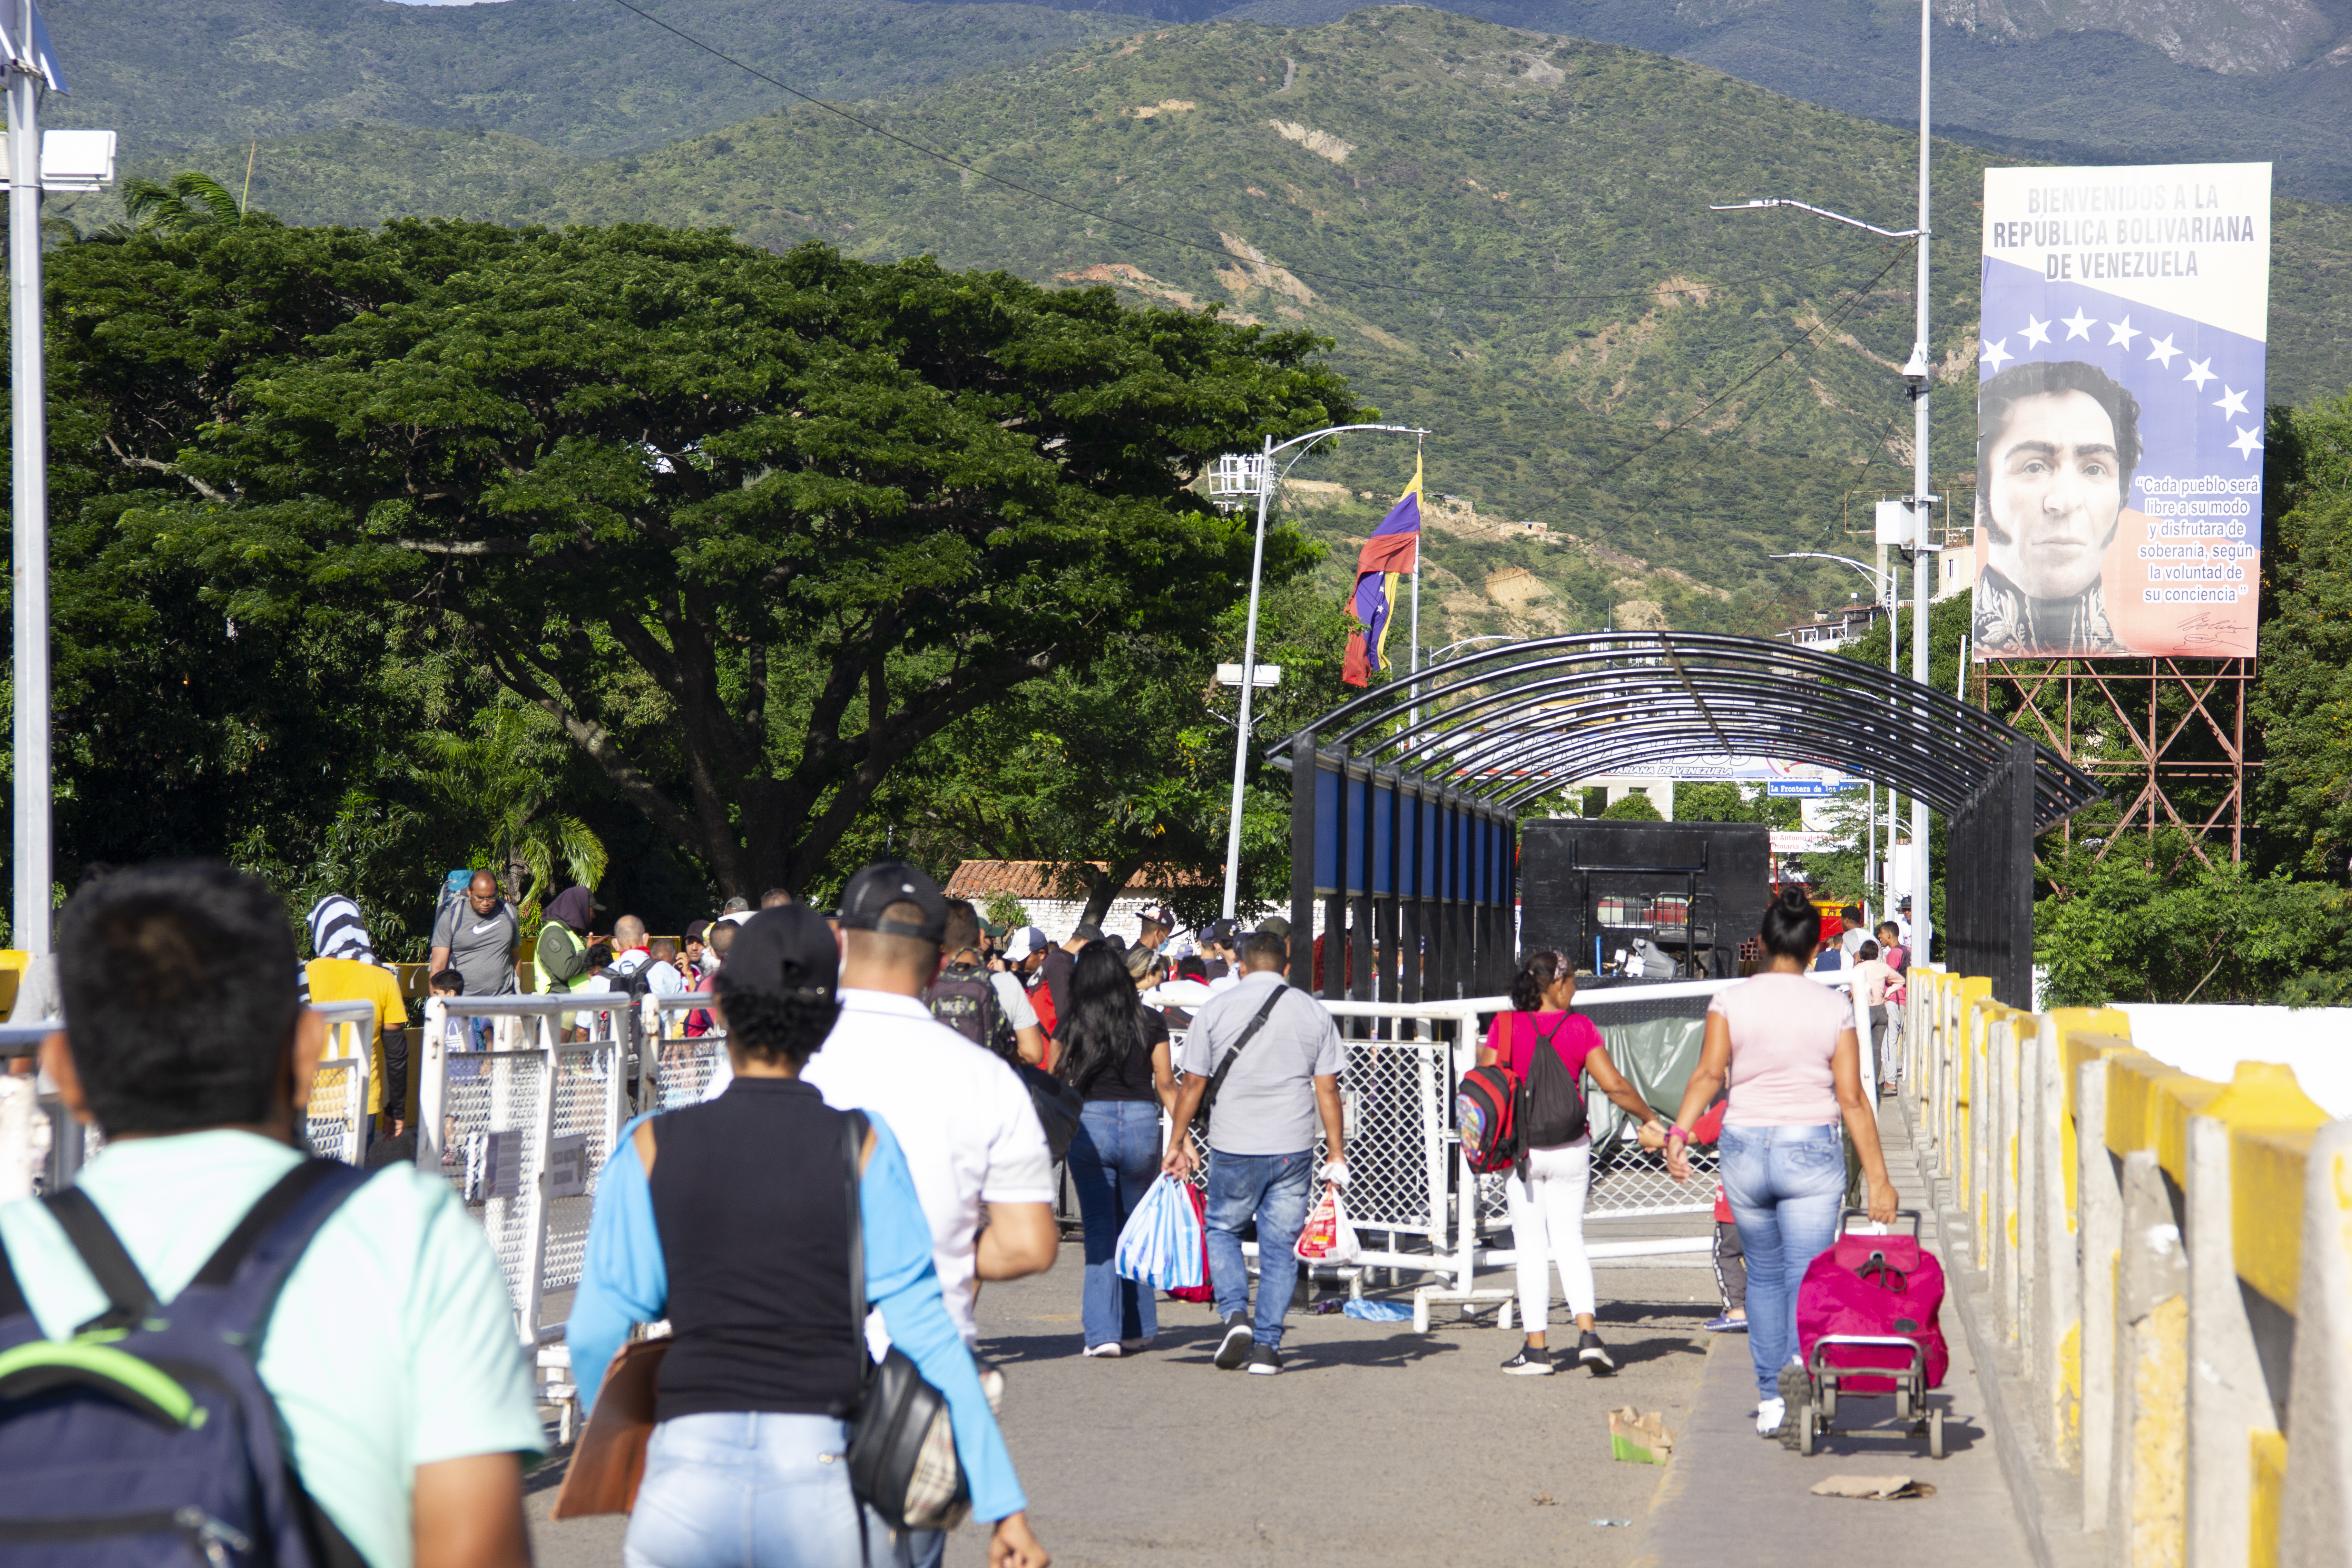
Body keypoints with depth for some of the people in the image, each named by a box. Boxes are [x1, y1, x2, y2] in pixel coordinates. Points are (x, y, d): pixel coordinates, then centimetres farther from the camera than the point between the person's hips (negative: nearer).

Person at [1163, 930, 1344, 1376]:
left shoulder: (1215, 1009, 0)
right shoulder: (1314, 1014, 4)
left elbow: (1193, 1084, 1)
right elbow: (1327, 1090, 2)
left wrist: (1177, 1143, 8)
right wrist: (1337, 1154, 6)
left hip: (1234, 1147, -1)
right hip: (1293, 1149, 1)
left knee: (1222, 1230, 17)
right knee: (1280, 1245, 7)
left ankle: (1234, 1314, -4)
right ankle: (1267, 1347, 4)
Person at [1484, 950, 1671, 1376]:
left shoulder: (1505, 1026, -3)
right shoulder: (1579, 1027, -4)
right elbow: (1614, 1085, -6)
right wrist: (1649, 1118, 8)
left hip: (1522, 1148, 0)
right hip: (1570, 1149, 0)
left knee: (1532, 1248, 5)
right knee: (1570, 1241, 10)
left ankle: (1536, 1349, 5)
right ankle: (1587, 1333, -6)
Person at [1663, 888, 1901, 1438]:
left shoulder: (1731, 1001, 0)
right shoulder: (1834, 1007, -1)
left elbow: (1709, 1072, -15)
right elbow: (1852, 1098, -4)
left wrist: (1679, 1131, -21)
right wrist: (1877, 1176, -1)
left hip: (1745, 1148, 2)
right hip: (1811, 1149, -2)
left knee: (1764, 1275, 17)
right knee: (1807, 1275, -5)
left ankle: (1770, 1398, 19)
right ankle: (1804, 1358, -35)